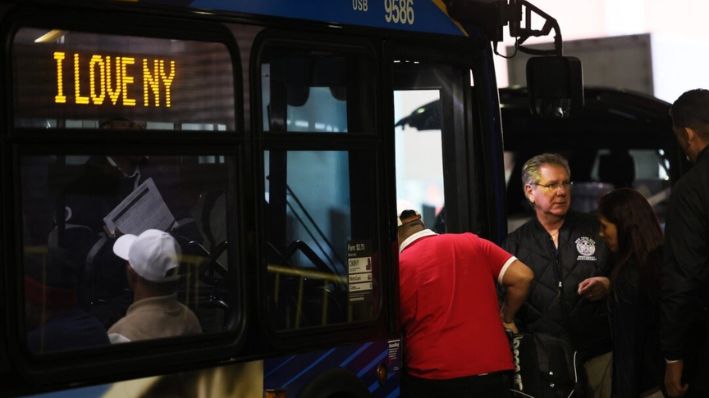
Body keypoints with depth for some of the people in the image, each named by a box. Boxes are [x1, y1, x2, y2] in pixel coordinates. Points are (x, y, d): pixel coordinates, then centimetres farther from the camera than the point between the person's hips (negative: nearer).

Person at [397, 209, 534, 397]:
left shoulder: (396, 268, -1)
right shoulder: (470, 243, 5)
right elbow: (522, 277, 0)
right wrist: (506, 318, 15)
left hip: (429, 377, -2)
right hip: (490, 369, 2)